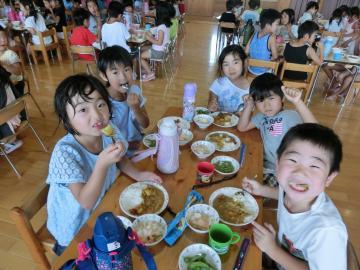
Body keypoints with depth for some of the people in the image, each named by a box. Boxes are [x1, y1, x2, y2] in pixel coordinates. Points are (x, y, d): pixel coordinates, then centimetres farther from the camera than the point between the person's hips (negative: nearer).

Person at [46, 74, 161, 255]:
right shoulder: (65, 152, -32)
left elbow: (120, 159, 5)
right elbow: (86, 202, -31)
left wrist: (138, 175, -11)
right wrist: (102, 164, -43)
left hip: (103, 203, 5)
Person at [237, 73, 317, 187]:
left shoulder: (290, 116, -19)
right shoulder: (262, 116, 2)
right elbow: (242, 127, 5)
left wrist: (297, 102, -45)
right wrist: (248, 106, -6)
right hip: (266, 166, 6)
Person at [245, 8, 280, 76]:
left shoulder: (254, 34, -2)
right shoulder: (271, 38, -16)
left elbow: (246, 52, 0)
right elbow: (275, 56, -15)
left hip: (251, 69, 5)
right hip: (263, 71, -5)